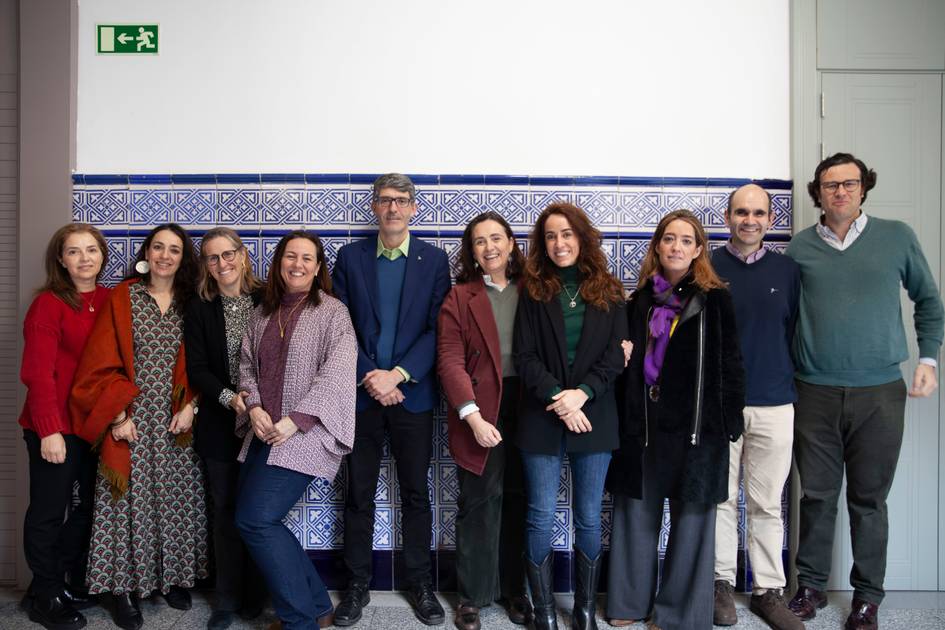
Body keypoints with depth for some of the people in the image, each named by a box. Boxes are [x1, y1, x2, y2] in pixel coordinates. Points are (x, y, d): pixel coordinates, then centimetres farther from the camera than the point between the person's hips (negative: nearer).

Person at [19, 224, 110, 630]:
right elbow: (37, 371, -15)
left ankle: (69, 582, 37)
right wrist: (49, 430, -18)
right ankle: (45, 597, 27)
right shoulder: (49, 303, -12)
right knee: (49, 512, 9)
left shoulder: (110, 300, 5)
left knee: (88, 507, 17)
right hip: (55, 430, -6)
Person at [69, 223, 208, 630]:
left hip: (175, 422, 3)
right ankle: (124, 586, 16)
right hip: (131, 420, -2)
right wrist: (118, 415, -11)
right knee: (131, 499, 2)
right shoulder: (121, 299, -1)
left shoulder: (189, 304, 7)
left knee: (176, 498, 8)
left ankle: (173, 576, 24)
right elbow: (101, 363, -5)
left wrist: (190, 406, -7)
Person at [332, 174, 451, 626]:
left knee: (415, 494, 10)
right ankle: (357, 585, 24)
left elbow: (437, 328, -5)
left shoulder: (434, 259, 2)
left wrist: (397, 375, -15)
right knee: (359, 495, 9)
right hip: (362, 392, 1)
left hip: (413, 392, 0)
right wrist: (369, 377, -11)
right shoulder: (350, 257, 4)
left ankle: (420, 583, 25)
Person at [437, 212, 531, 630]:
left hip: (526, 407, 2)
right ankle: (473, 596, 20)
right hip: (481, 412, -2)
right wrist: (472, 415, -16)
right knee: (479, 503, 4)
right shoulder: (459, 298, 1)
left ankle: (516, 590, 28)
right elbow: (450, 361, -6)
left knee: (520, 502, 12)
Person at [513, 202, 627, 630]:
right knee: (540, 516, 2)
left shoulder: (607, 290, 6)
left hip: (594, 416, 1)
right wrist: (557, 395, -15)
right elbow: (524, 357, -3)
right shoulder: (533, 290, 3)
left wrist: (583, 393, -15)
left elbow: (616, 353, -1)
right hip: (542, 417, -1)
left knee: (589, 518, 9)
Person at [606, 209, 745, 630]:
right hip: (642, 423, 4)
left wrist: (730, 423, -6)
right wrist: (625, 407, 6)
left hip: (694, 425, -3)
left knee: (690, 516, 6)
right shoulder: (640, 300, 9)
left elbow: (729, 363, -3)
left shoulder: (714, 299, -2)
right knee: (636, 512, 11)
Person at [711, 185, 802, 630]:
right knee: (722, 499, 7)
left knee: (768, 504, 8)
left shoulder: (787, 270, 7)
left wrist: (793, 388, 7)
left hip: (774, 405, 2)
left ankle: (768, 590, 20)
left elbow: (795, 334, 11)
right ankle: (722, 584, 21)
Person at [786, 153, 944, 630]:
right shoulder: (800, 246, 3)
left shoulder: (897, 237, 3)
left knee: (869, 500, 9)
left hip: (879, 393, 0)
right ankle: (811, 587, 25)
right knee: (817, 496, 9)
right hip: (814, 393, 0)